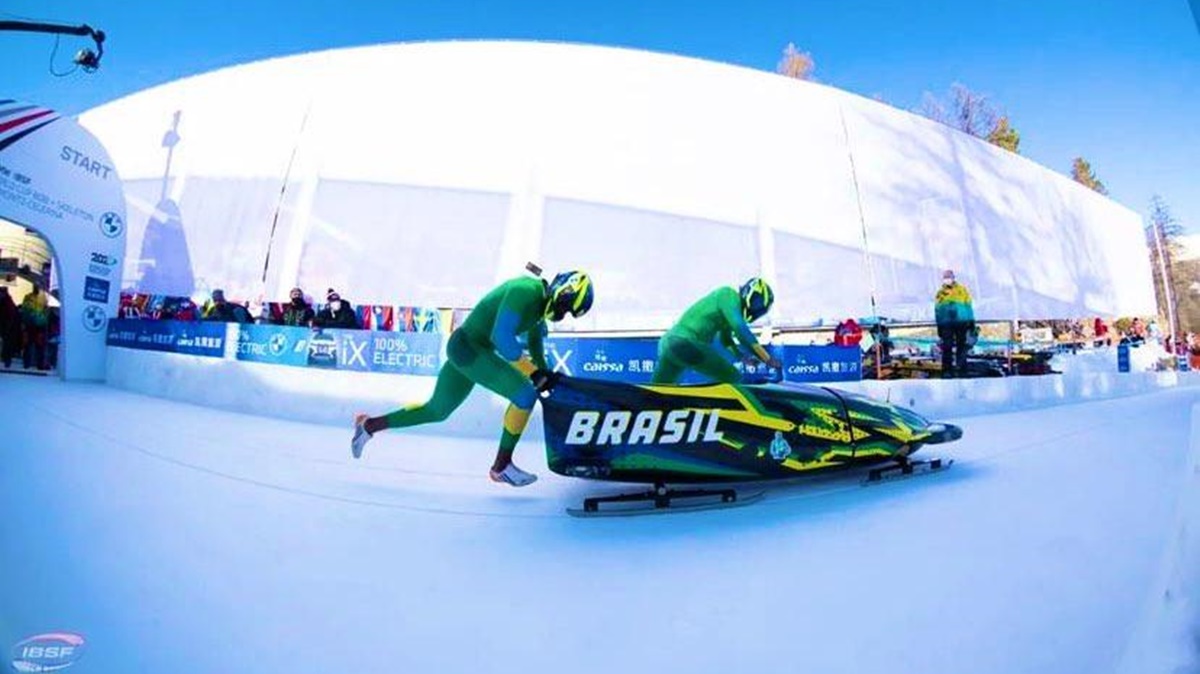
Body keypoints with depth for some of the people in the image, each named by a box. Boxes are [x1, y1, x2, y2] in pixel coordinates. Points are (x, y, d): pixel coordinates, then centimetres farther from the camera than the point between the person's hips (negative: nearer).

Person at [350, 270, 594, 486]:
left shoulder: (541, 299, 8)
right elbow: (502, 337, -28)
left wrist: (543, 373, 11)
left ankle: (369, 425, 34)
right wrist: (533, 372, -21)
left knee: (437, 410, 20)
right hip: (468, 348, -10)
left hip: (473, 350, 10)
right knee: (525, 395, -17)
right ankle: (501, 466, -5)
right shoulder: (526, 292, -21)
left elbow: (534, 336, 21)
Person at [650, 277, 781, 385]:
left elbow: (726, 339, 32)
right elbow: (741, 330, -18)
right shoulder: (729, 295, -6)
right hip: (687, 344, -10)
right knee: (733, 379, -5)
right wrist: (768, 359, -17)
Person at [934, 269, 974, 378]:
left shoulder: (962, 290, 5)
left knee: (961, 346, 5)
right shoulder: (940, 293, 8)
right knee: (947, 347, -3)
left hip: (961, 323, 0)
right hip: (946, 325, 0)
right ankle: (947, 370, 2)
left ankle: (962, 369, 13)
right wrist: (939, 326, 9)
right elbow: (937, 311, 12)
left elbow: (968, 306, 7)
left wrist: (971, 322, 4)